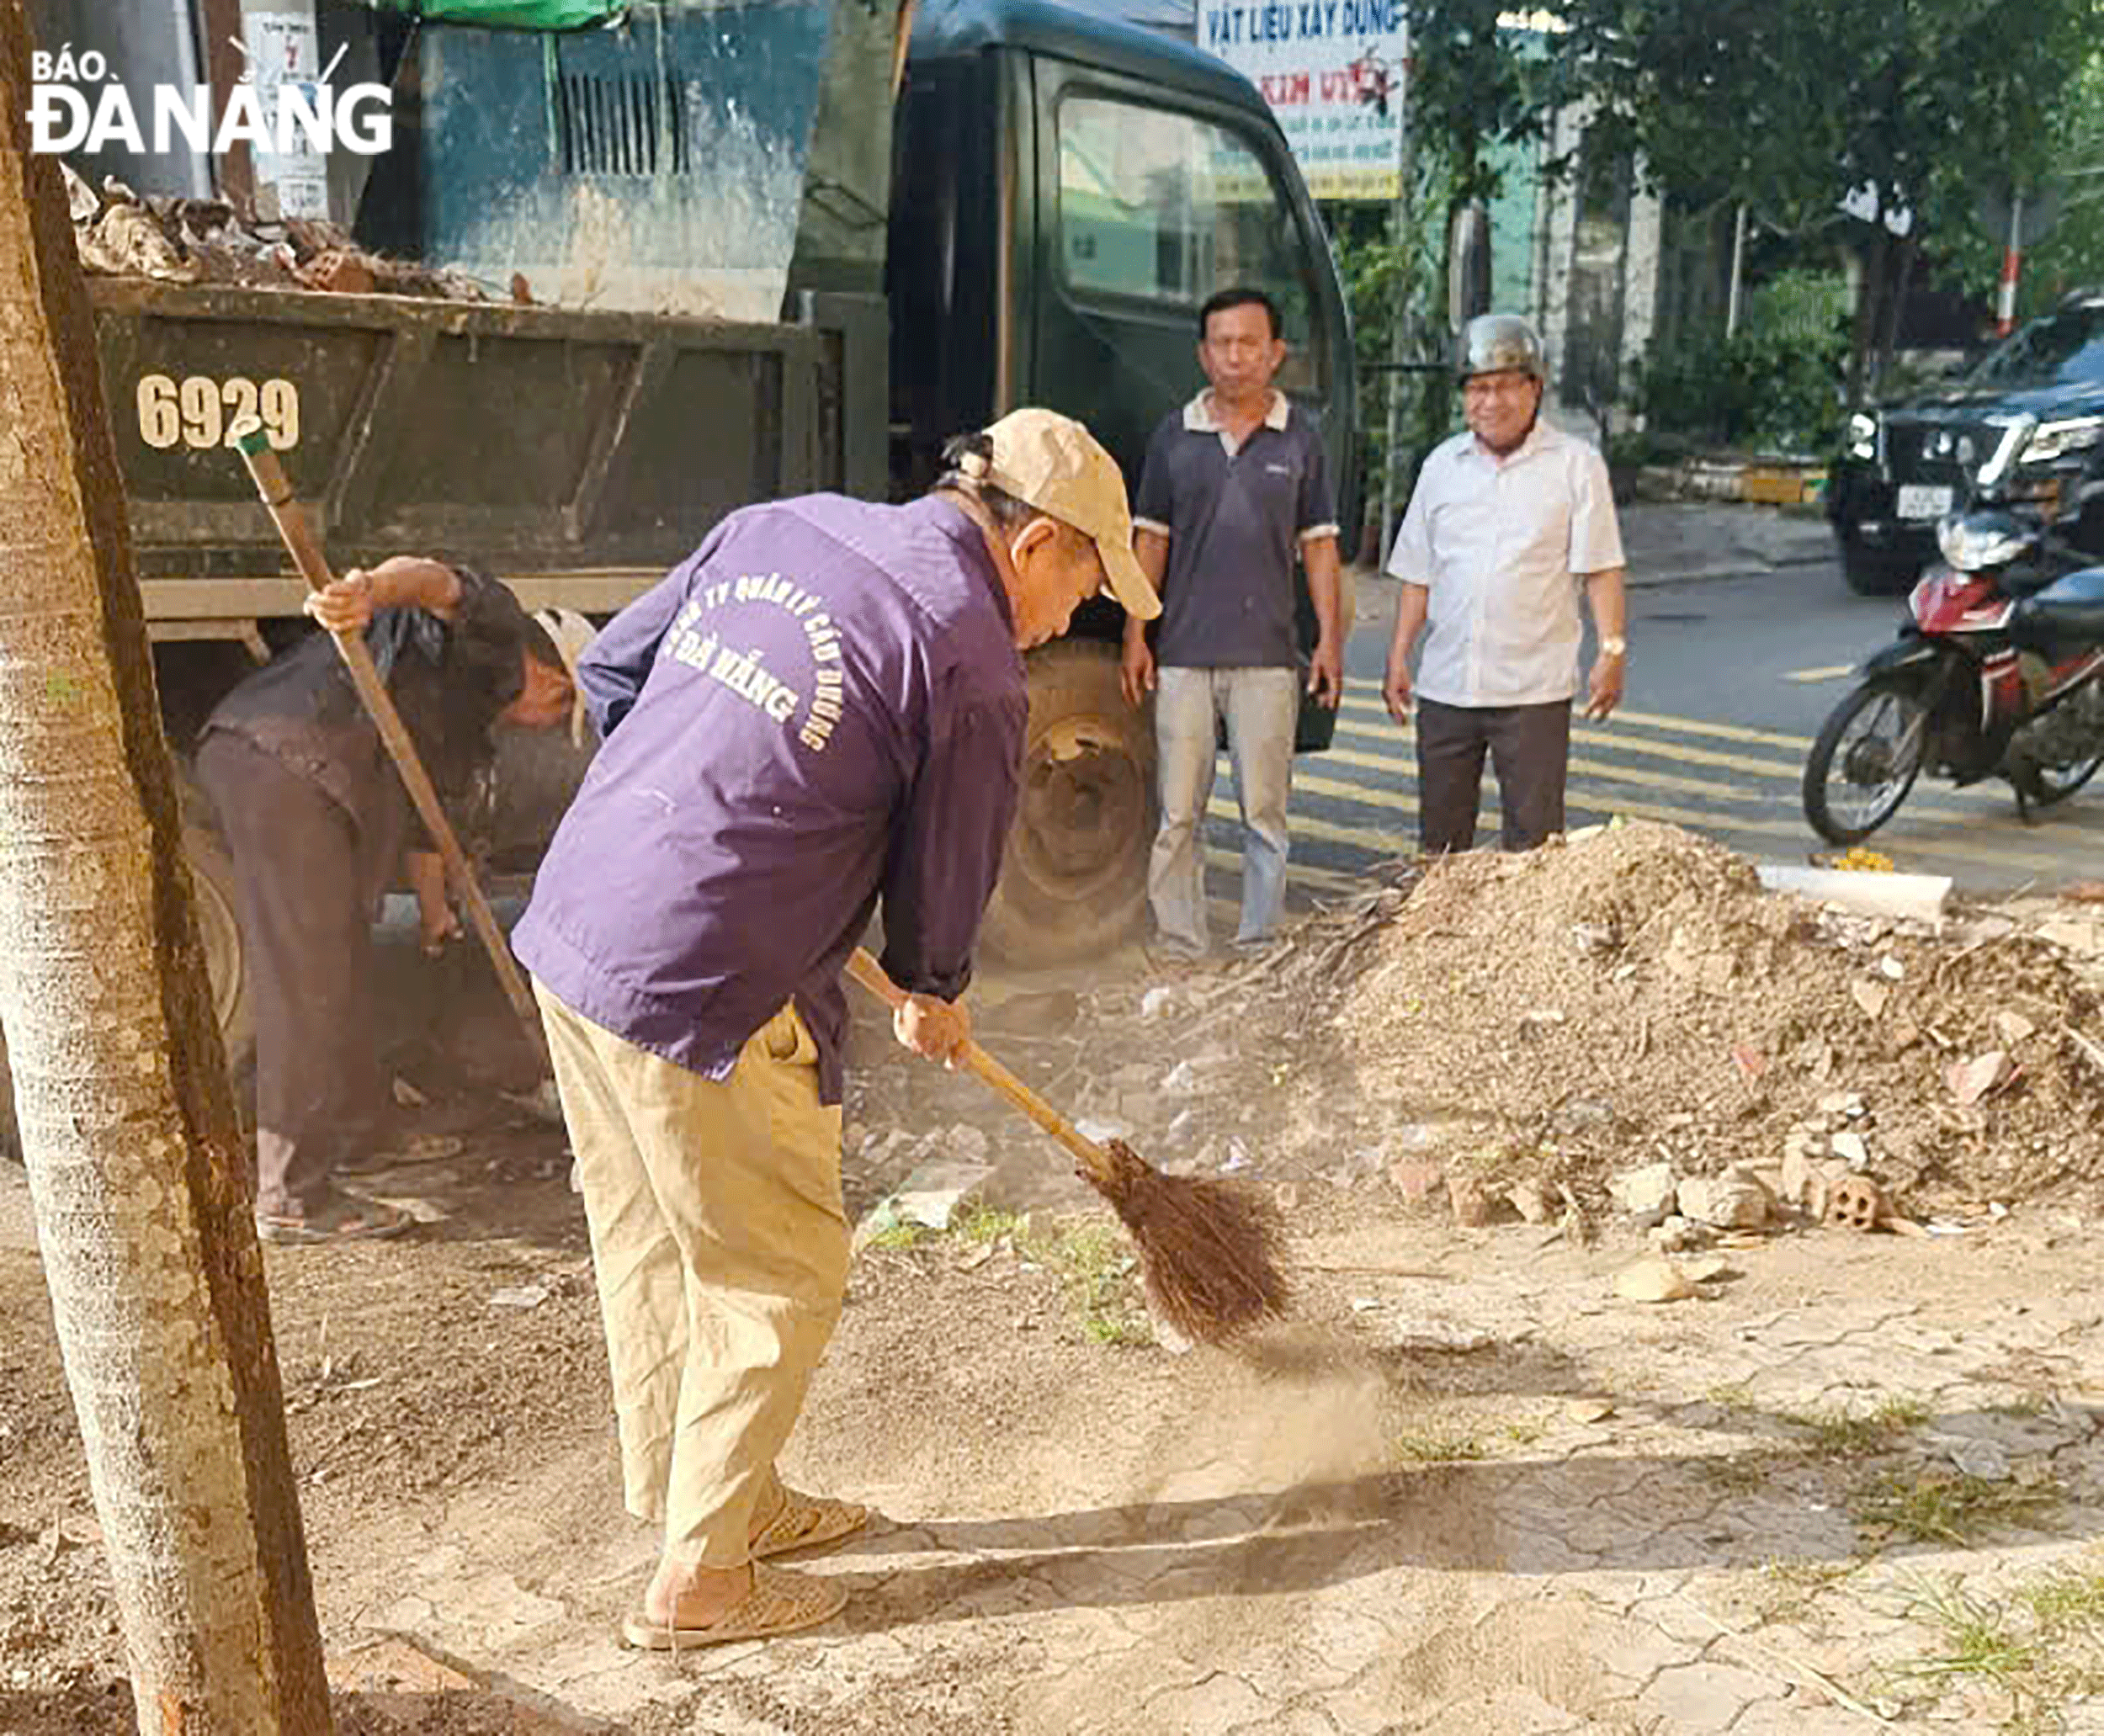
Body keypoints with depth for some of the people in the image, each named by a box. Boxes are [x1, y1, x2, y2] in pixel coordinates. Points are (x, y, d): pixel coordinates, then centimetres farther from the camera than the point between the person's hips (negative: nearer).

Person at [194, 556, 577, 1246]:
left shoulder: (464, 709, 32)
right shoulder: (494, 626, 5)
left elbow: (417, 803, 41)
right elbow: (430, 579, -18)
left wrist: (434, 907, 46)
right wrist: (370, 591, -40)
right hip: (280, 758, -11)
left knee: (344, 962, 22)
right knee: (307, 982, -9)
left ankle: (358, 1132, 39)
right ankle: (294, 1200, -4)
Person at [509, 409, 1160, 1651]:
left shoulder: (777, 526, 10)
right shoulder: (976, 668, -11)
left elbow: (613, 666, 17)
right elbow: (946, 876, -1)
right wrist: (937, 998, 20)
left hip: (572, 927, 9)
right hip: (703, 990, -9)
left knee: (650, 1242, 21)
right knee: (780, 1277, 9)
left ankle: (708, 1494, 40)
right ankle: (700, 1578, 21)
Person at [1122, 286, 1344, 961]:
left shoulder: (1300, 437, 6)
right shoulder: (1174, 435, 7)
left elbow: (1318, 544, 7)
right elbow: (1152, 539, 8)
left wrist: (1329, 639, 0)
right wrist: (1135, 634, 2)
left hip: (1268, 656, -1)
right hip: (1183, 653, 1)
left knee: (1264, 812, 4)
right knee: (1177, 814, 3)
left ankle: (1260, 948, 13)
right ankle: (1179, 950, 11)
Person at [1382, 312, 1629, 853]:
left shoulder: (1576, 464, 0)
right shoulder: (1442, 464, 10)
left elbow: (1600, 568, -2)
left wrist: (1612, 650, -12)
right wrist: (1398, 657, 9)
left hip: (1534, 688, -4)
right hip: (1445, 684, 4)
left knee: (1533, 838, 0)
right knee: (1439, 835, 10)